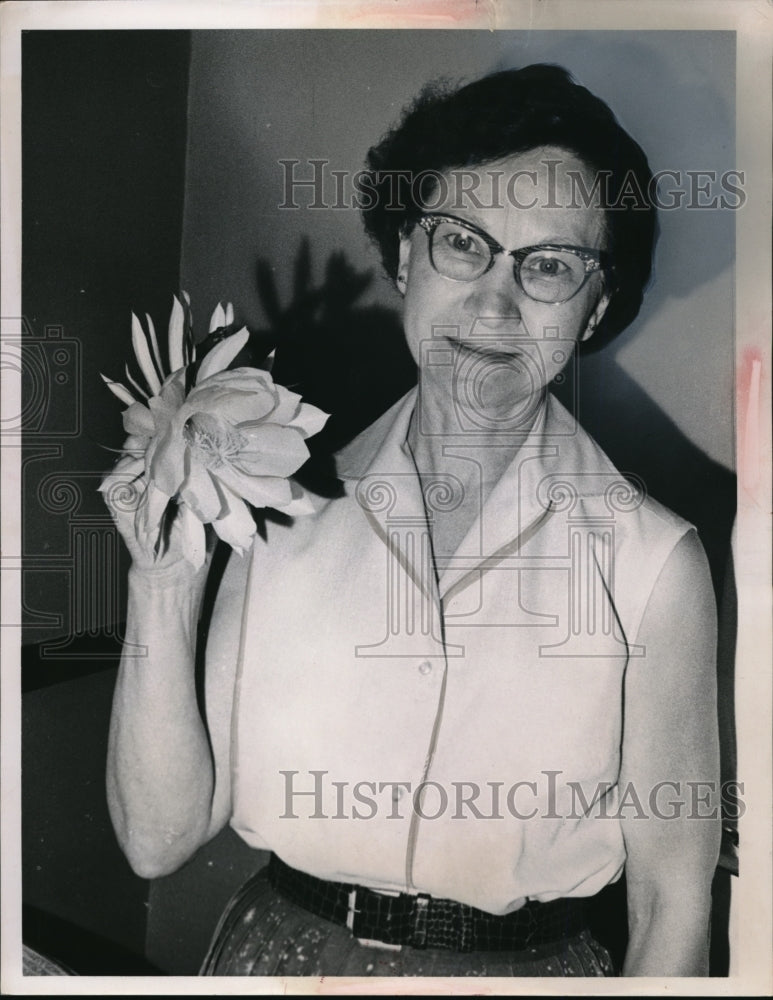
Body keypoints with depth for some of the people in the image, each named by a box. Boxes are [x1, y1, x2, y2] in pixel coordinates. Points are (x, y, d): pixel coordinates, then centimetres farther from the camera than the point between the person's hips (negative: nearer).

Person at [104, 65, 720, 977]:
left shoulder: (653, 561, -16)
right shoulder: (290, 509, -11)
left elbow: (671, 905, -8)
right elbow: (159, 839, -11)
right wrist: (162, 586, -22)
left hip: (529, 965, -1)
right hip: (276, 952, 2)